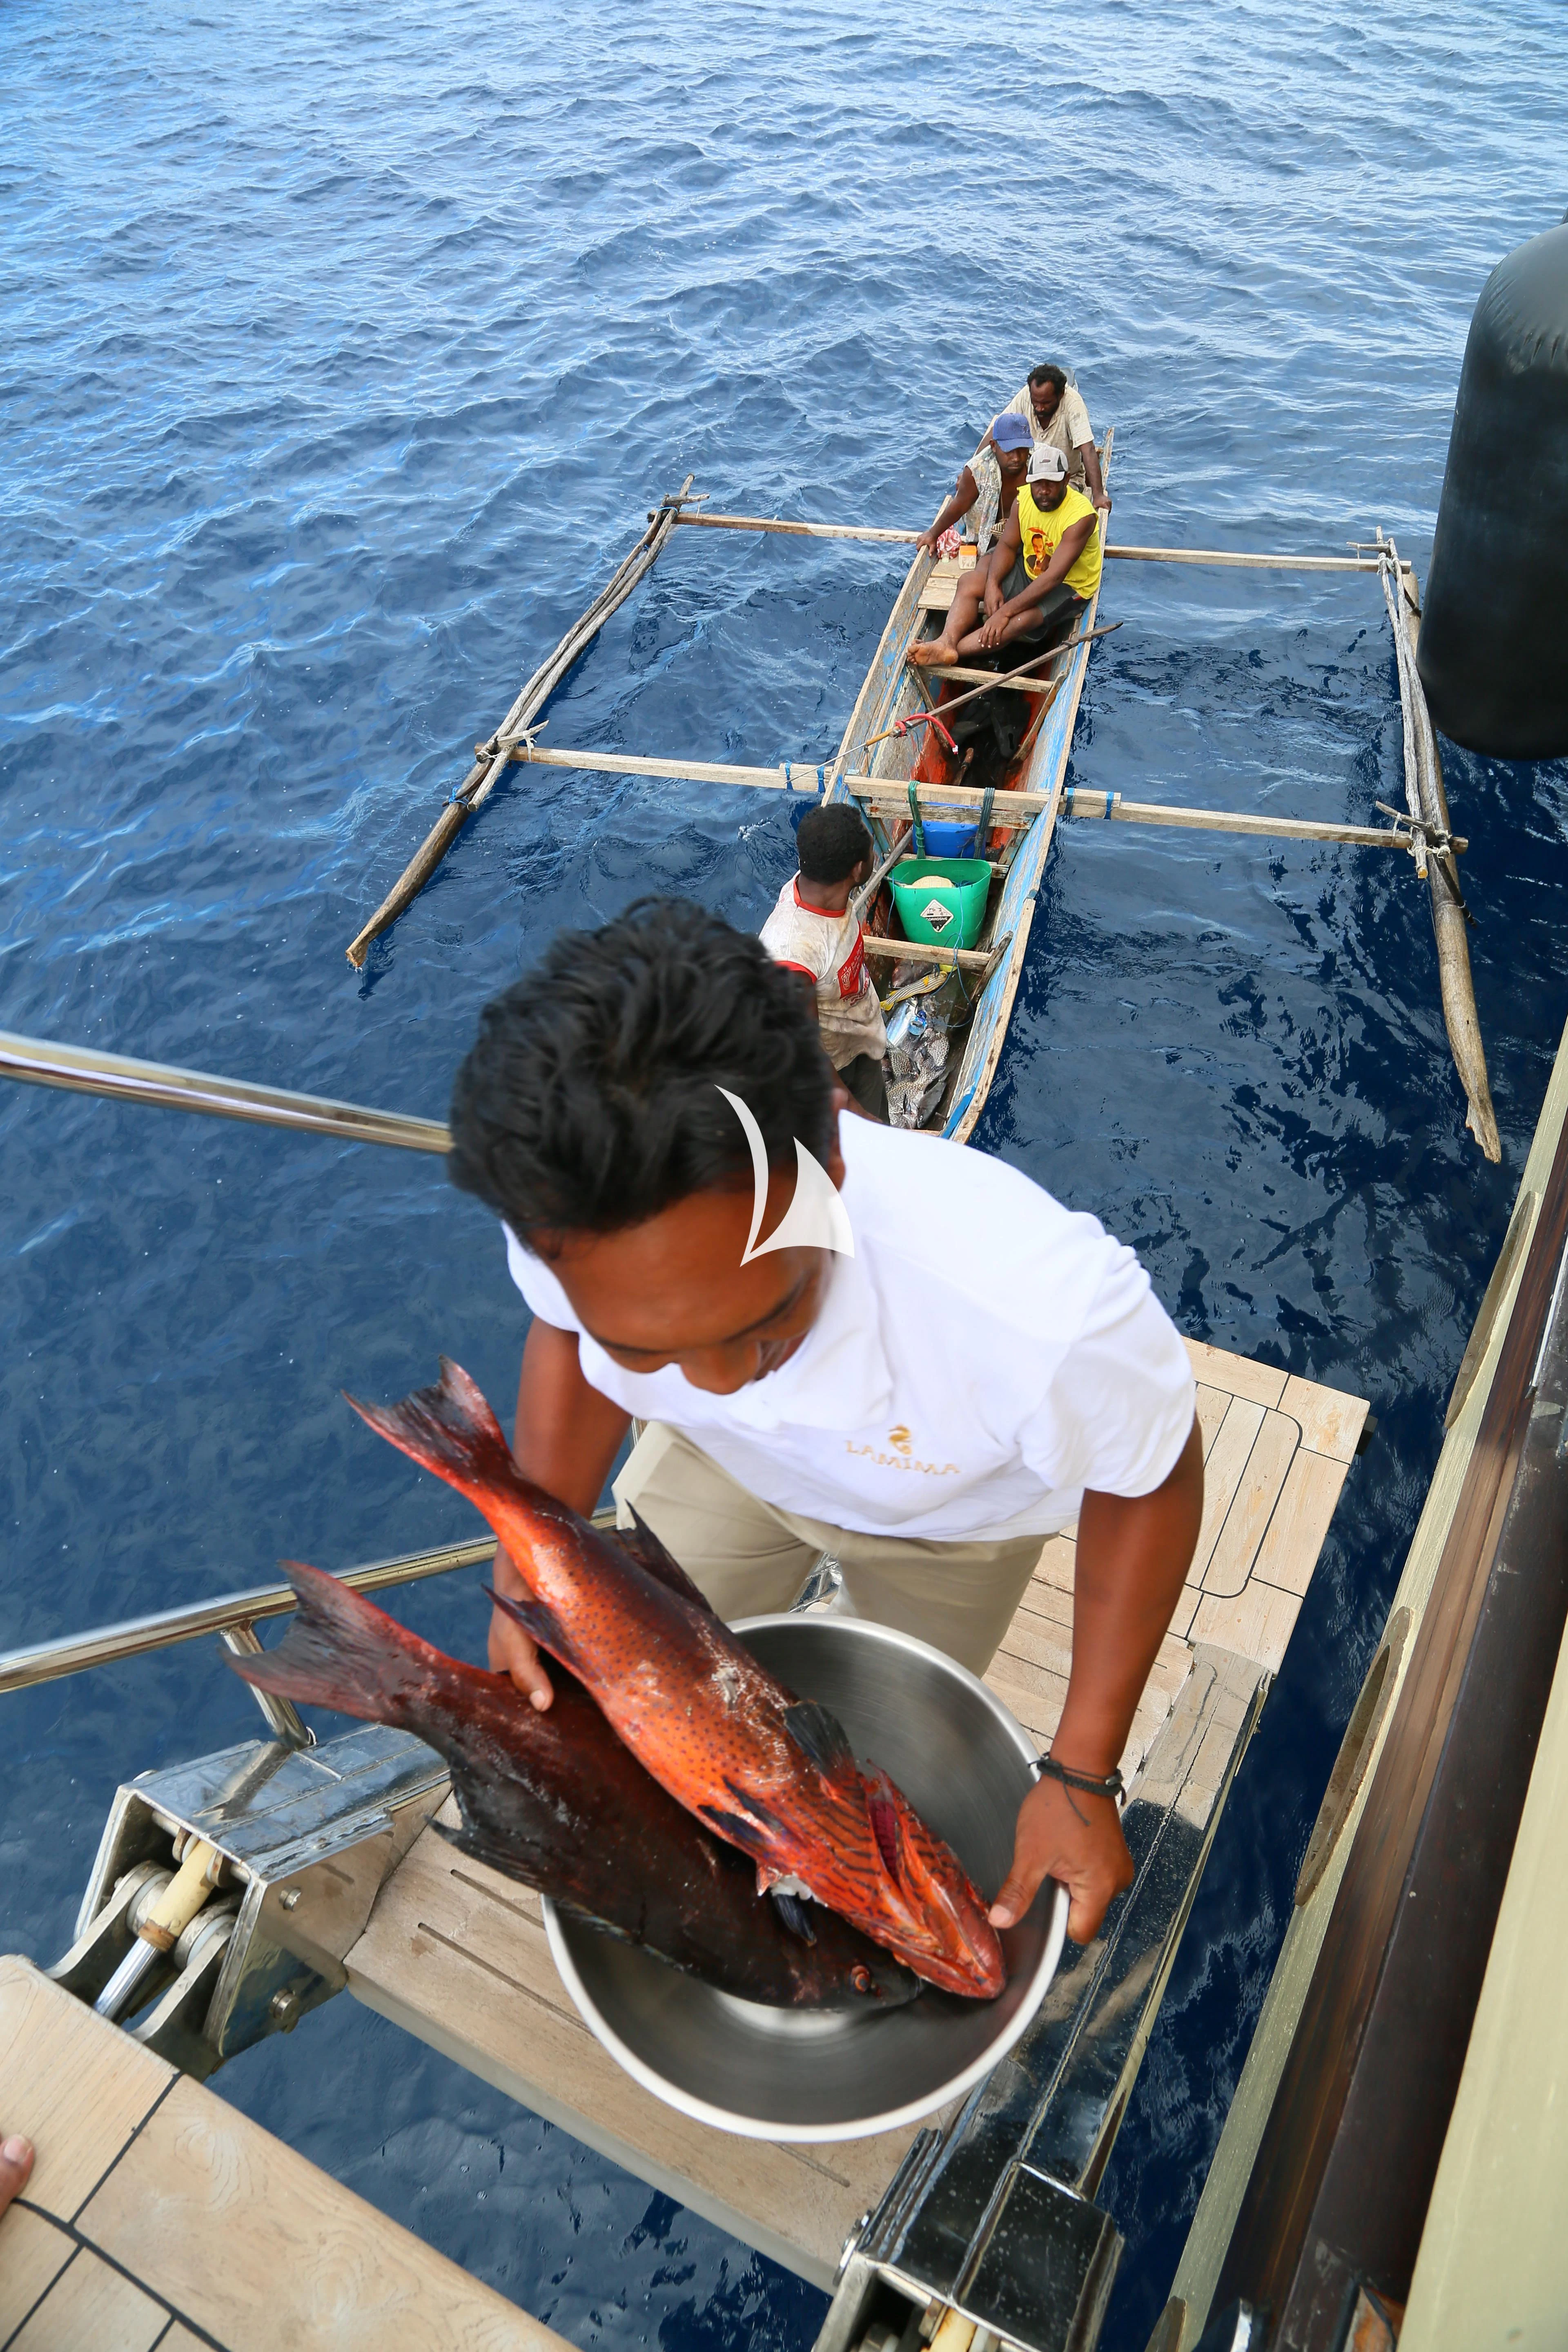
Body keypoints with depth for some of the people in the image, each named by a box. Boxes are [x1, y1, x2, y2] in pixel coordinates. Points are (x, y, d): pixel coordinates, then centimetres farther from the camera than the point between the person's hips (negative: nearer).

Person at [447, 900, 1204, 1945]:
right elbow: (567, 1332, -12)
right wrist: (530, 1565, -24)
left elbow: (1150, 1482, -26)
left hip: (951, 1514, -2)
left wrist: (1083, 1774, -25)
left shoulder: (1040, 1306, -50)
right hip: (726, 1465, 3)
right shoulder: (576, 1208, -38)